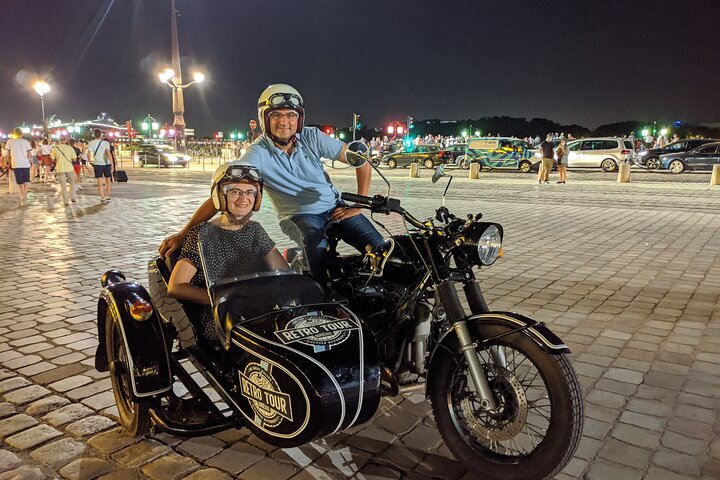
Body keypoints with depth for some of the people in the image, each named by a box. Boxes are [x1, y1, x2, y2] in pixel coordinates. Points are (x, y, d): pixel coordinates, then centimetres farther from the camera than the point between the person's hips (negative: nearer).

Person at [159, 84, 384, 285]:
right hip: (299, 216, -3)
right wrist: (184, 233, -24)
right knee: (317, 249, -37)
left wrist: (359, 206, -9)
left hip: (335, 207, 3)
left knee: (379, 248, -15)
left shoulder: (312, 138, -7)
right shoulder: (258, 153, -13)